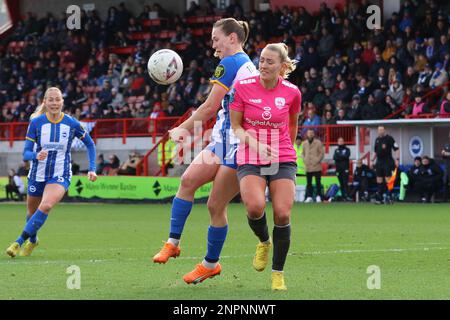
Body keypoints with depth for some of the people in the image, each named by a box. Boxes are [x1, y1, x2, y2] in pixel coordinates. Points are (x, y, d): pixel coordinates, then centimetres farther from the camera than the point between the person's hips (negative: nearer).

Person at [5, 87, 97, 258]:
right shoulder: (36, 122, -8)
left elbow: (90, 144, 9)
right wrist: (36, 156, -32)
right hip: (38, 174, 2)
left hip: (61, 175, -2)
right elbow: (26, 153, -9)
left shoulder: (72, 124, -8)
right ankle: (32, 240, 46)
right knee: (32, 212, 15)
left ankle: (20, 241, -24)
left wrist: (92, 169, 1)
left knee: (46, 206, -29)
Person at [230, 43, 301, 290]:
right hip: (250, 158, -1)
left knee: (282, 214, -12)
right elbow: (235, 126, -1)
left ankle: (278, 273, 6)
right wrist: (255, 144, -17)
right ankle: (264, 241, 11)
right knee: (255, 207, -25)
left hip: (283, 159, 1)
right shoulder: (243, 87, -5)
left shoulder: (292, 92, -1)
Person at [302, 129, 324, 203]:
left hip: (316, 166, -3)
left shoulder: (318, 143, 0)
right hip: (308, 167, 3)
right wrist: (305, 160, 3)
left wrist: (317, 160, -10)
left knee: (318, 182, 0)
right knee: (309, 182, 3)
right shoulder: (304, 143, 11)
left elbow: (322, 153, -1)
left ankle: (318, 196, 6)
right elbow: (303, 153, 19)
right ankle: (309, 196, 6)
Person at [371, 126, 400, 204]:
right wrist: (372, 160, 18)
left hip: (387, 162, -6)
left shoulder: (389, 138, -6)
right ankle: (380, 198, 10)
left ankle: (389, 197, -4)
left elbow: (397, 149, -8)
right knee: (379, 180, 5)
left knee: (388, 180, -8)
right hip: (379, 162, 6)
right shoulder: (377, 139, 14)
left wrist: (397, 159, -17)